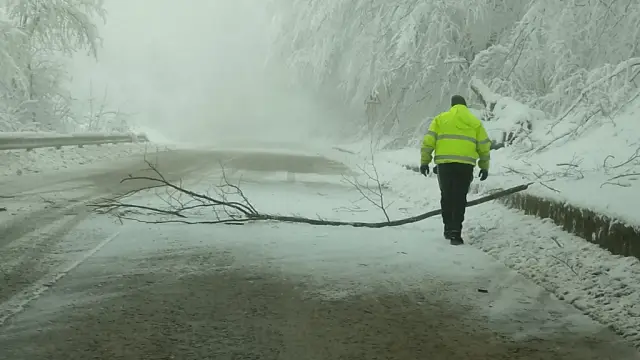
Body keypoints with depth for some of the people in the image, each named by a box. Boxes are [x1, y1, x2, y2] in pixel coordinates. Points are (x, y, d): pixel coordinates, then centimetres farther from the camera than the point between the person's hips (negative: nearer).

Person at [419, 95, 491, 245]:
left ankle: (448, 228, 22)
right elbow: (484, 146, 13)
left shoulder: (441, 119, 10)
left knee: (446, 196, 16)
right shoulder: (475, 122, 14)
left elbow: (428, 141, 3)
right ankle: (455, 232, -6)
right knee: (460, 198, 3)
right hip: (465, 165, 0)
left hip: (444, 163, 0)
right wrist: (484, 167, 21)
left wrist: (424, 161, 7)